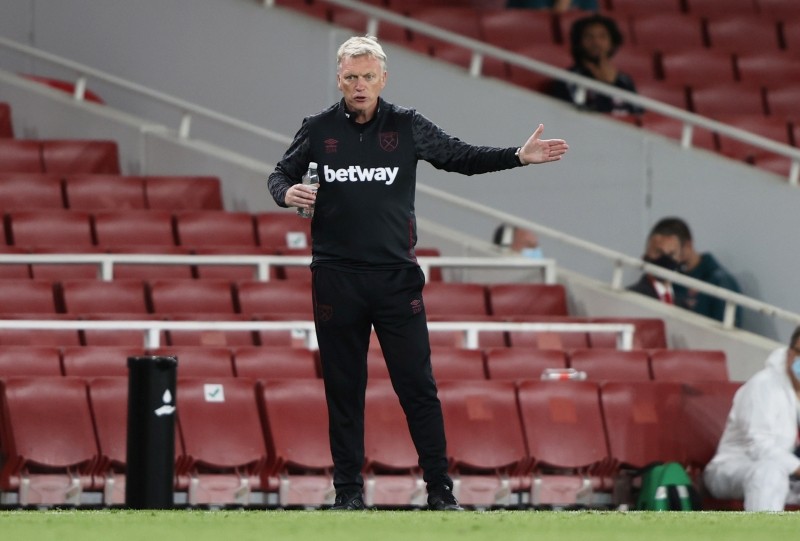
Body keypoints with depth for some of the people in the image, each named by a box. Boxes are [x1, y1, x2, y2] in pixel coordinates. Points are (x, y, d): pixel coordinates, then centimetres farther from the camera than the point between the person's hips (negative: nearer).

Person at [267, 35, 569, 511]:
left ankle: (440, 489, 4)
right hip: (336, 276, 1)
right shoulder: (319, 129, 3)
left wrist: (520, 156, -3)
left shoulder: (407, 127, 2)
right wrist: (287, 193, -11)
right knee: (344, 389, 5)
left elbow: (462, 157, 8)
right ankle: (349, 490, 13)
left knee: (418, 385, -1)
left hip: (396, 277, 0)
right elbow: (281, 174, 12)